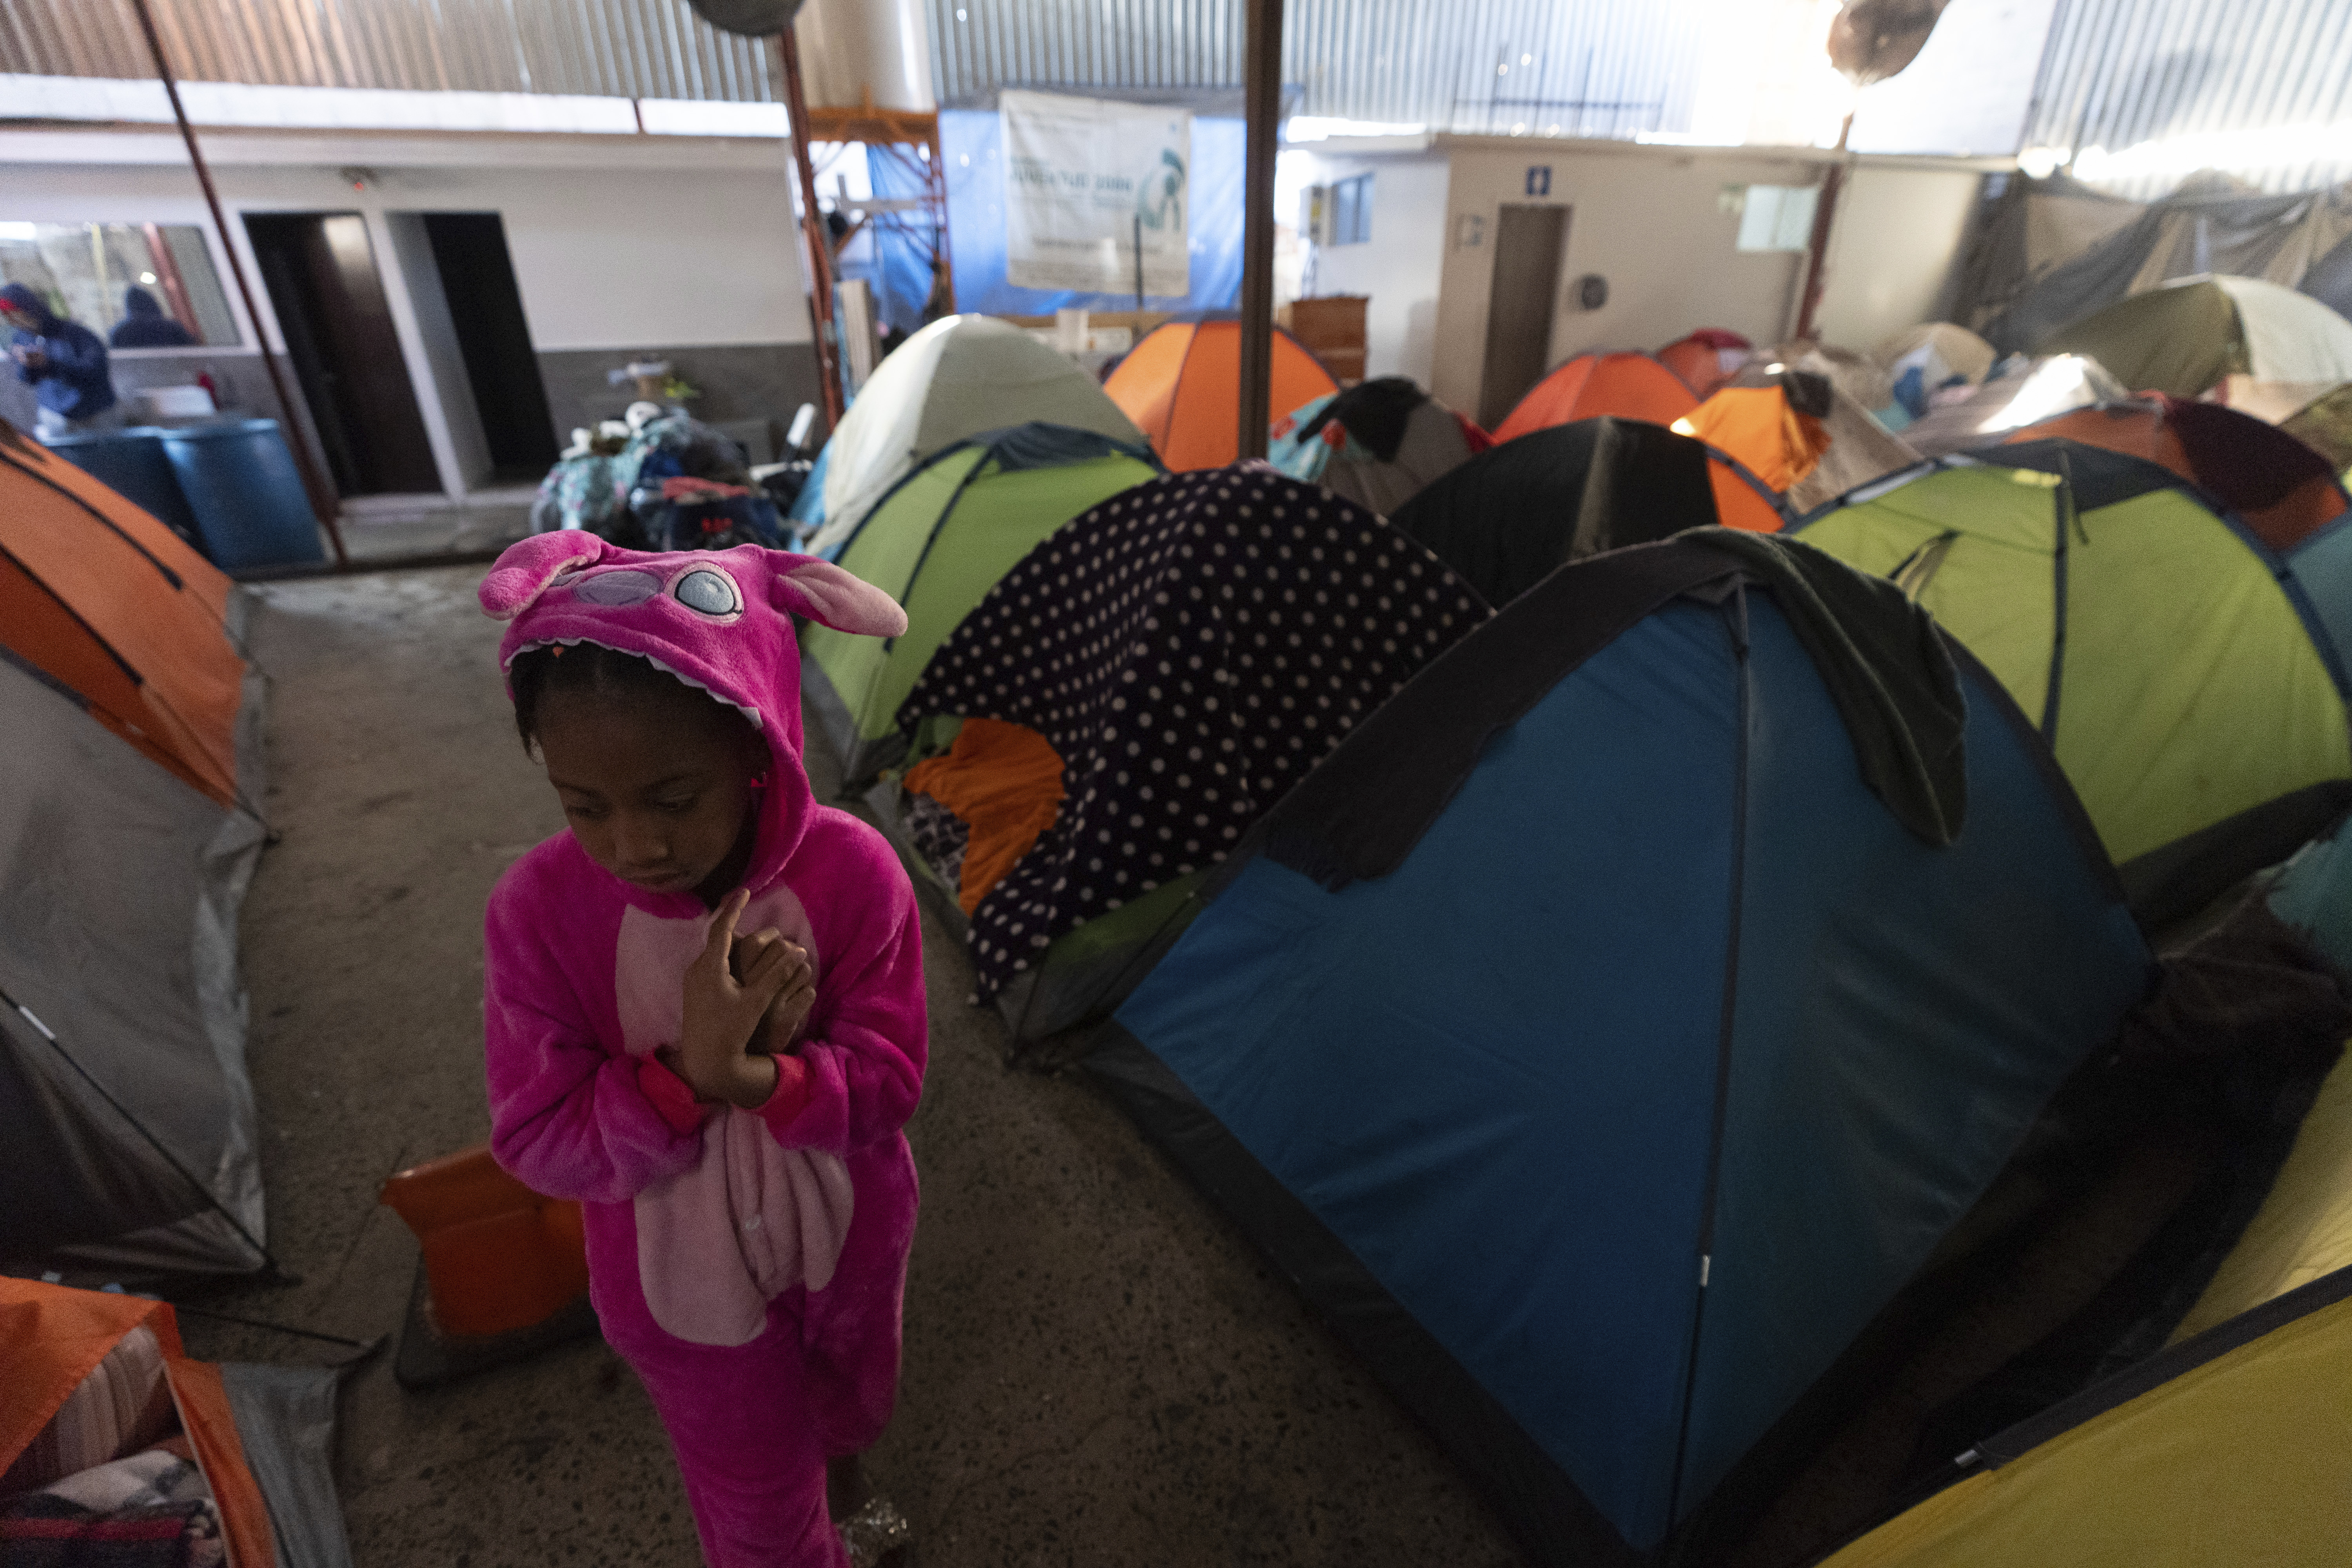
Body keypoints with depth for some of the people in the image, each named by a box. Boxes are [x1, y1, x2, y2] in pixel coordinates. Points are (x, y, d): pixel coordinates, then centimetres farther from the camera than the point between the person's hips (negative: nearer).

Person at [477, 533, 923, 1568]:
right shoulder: (539, 910, -26)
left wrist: (758, 1077, -41)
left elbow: (888, 1083, -21)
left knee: (851, 1405, 34)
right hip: (683, 1284, -1)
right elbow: (536, 1142, -20)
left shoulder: (851, 871, -27)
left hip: (847, 1243, 2)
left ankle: (839, 1481, 69)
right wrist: (690, 1073, -38)